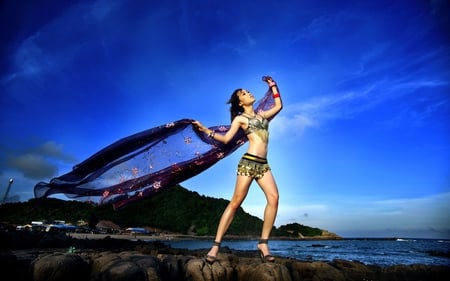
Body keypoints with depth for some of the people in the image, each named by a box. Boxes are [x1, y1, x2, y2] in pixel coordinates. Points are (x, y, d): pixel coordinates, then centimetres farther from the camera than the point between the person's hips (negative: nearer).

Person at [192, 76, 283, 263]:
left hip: (263, 164, 5)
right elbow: (226, 138, 2)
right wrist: (205, 130, -6)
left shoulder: (262, 115, 24)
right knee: (235, 202, -8)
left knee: (274, 197, -17)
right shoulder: (240, 118, 8)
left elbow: (278, 106, 28)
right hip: (249, 162, -5)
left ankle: (263, 243, -8)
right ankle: (216, 245, -2)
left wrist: (272, 86, 32)